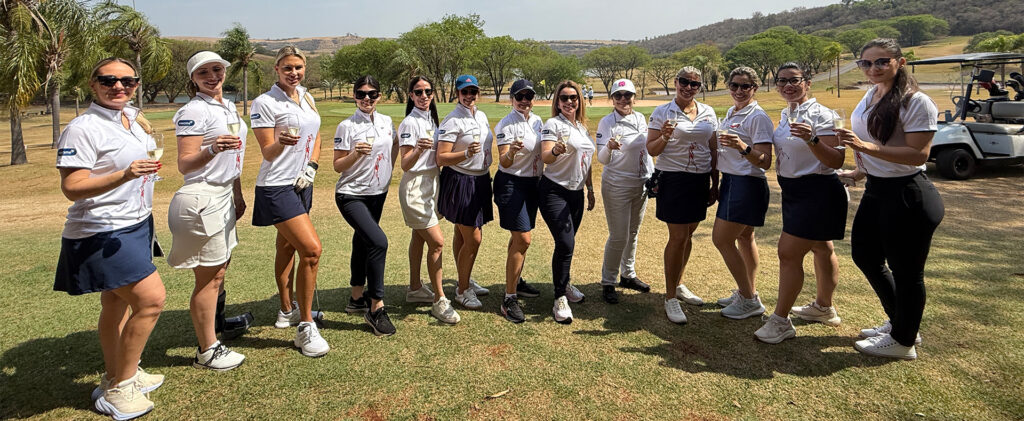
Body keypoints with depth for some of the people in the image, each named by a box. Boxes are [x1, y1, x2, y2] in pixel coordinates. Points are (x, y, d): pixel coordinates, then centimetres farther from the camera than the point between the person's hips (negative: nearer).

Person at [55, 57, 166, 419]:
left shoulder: (133, 117, 9)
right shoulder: (82, 129, -16)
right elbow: (72, 188, -22)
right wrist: (123, 175, -34)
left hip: (135, 225, 8)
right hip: (102, 233, -8)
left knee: (116, 305, 17)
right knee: (151, 298, -14)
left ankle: (115, 378, 31)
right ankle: (119, 388, 2)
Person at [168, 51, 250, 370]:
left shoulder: (228, 107, 14)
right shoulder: (194, 110, -13)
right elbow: (184, 165, -18)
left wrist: (237, 195, 25)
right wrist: (211, 150, -36)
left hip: (223, 196, 9)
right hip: (202, 198, -9)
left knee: (220, 268, 19)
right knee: (209, 277, -2)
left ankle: (216, 323, 37)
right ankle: (207, 351, 8)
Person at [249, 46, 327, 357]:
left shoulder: (307, 98, 11)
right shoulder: (265, 103, -10)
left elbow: (316, 137, 20)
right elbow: (267, 153, -11)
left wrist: (311, 167, 4)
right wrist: (280, 143, -33)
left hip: (302, 184, 7)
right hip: (276, 187, -7)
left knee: (288, 247, 19)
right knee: (312, 249, -16)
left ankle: (287, 310, 35)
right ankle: (305, 328, -6)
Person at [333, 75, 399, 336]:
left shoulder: (386, 122, 4)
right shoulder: (347, 126, -11)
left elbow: (395, 144, 23)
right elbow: (337, 166, -9)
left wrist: (389, 170, 12)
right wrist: (356, 153, -26)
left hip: (378, 194, 6)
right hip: (352, 195, -6)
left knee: (362, 242, 19)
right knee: (378, 242, -22)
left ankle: (357, 294, 38)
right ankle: (376, 308, -11)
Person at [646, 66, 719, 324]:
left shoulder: (708, 113, 7)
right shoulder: (662, 113, -5)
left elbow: (714, 151, 12)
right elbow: (651, 150, -6)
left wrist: (715, 184, 11)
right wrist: (665, 137, -25)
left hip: (700, 180, 5)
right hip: (673, 179, -5)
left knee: (688, 234, 15)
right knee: (678, 237, -7)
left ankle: (678, 284, 33)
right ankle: (670, 298, 4)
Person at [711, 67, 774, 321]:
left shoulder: (758, 117, -14)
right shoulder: (731, 113, 12)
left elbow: (765, 162, -21)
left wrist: (742, 147, -36)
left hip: (747, 184, -9)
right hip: (731, 181, 9)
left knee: (722, 239, -10)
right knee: (744, 237, 15)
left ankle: (749, 300, 0)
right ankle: (746, 293, 26)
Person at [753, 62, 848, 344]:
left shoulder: (821, 115, -17)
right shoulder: (786, 113, 9)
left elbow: (836, 161, -22)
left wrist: (812, 139, -36)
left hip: (817, 191, -9)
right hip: (794, 191, 9)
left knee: (789, 253, -10)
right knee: (821, 248, 22)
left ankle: (781, 321, -1)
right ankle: (824, 307, 36)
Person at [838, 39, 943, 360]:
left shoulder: (916, 102, -18)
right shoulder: (871, 96, 7)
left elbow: (918, 155, -25)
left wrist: (865, 146, -32)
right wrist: (862, 170, 19)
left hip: (907, 195, -9)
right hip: (876, 191, 9)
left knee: (905, 271, 4)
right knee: (864, 255, 19)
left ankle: (903, 341, 24)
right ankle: (899, 322, 38)